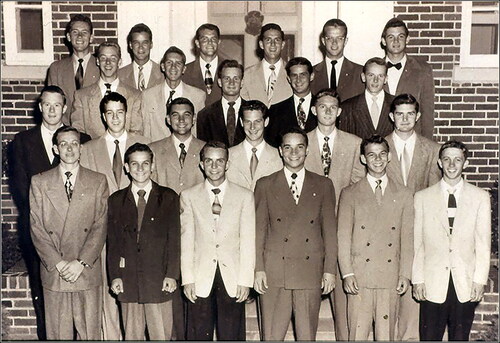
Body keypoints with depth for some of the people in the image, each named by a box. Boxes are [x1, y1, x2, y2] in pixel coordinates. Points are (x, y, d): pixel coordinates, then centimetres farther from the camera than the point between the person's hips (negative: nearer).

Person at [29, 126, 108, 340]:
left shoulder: (98, 182, 6)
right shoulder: (39, 182, 6)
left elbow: (100, 227, -1)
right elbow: (36, 228, 0)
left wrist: (81, 263, -11)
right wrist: (57, 263, -10)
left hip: (88, 272, 0)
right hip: (53, 272, 0)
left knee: (90, 332, 5)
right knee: (57, 332, 7)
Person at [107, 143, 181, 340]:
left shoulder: (168, 198, 5)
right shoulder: (116, 200, 11)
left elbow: (174, 239, 1)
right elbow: (113, 242, 8)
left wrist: (171, 275, -6)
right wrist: (115, 276, 0)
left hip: (159, 281, -1)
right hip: (128, 281, 2)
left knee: (162, 335, 2)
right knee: (132, 336, 8)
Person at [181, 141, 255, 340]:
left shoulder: (245, 197, 4)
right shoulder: (189, 196, 6)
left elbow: (248, 241, 1)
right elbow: (186, 240, 3)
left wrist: (245, 280, -4)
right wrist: (187, 279, -3)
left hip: (233, 279, 0)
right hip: (200, 278, 0)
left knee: (231, 335, 3)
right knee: (199, 335, 4)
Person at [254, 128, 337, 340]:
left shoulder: (323, 186, 10)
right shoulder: (265, 185, 8)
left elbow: (330, 230, 7)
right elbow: (259, 229, 5)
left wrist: (330, 270, 1)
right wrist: (258, 269, -3)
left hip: (311, 273, 1)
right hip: (273, 273, 0)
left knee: (307, 336, 6)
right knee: (271, 336, 3)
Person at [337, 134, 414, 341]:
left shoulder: (403, 195, 11)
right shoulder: (350, 194, 6)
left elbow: (407, 238, 9)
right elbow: (343, 237, 2)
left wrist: (405, 275, 1)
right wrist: (347, 274, -6)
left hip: (390, 278, 2)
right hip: (359, 277, -1)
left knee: (386, 335, 5)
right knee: (357, 335, 0)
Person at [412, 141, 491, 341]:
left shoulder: (480, 198, 4)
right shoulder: (422, 197, 3)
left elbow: (483, 244, 2)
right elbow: (417, 244, 3)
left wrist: (480, 280, -3)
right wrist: (417, 280, -1)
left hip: (466, 284, 0)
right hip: (433, 284, 0)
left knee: (460, 337, 8)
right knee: (429, 337, 4)